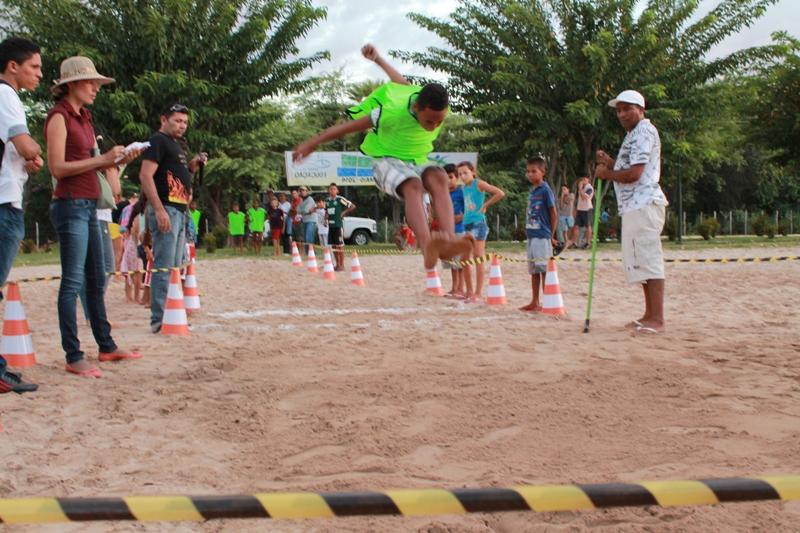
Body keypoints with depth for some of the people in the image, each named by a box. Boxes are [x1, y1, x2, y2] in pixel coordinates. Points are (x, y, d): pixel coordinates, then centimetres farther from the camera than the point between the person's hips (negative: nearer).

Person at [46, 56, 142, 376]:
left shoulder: (83, 118, 17)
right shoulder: (59, 117, -9)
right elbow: (57, 167, -16)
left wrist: (119, 160, 2)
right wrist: (102, 159, -20)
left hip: (89, 205, 9)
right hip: (70, 205, -9)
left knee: (97, 279, 14)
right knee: (73, 281, -7)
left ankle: (106, 346, 23)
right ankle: (73, 357, -4)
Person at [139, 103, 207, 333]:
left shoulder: (179, 144, 21)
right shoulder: (157, 141, -8)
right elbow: (146, 175, -17)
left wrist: (193, 165, 10)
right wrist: (159, 210, -24)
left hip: (180, 210, 10)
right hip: (165, 209, -10)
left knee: (174, 267, 13)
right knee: (164, 266, -11)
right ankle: (158, 320, -9)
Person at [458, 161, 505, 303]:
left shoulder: (478, 183, -7)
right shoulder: (464, 187, 12)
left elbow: (500, 193, -15)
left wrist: (485, 205, -8)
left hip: (478, 223, -8)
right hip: (467, 224, 8)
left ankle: (478, 293, -1)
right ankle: (469, 292, 17)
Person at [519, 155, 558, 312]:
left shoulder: (545, 190, -10)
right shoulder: (531, 190, 12)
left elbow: (554, 214, -9)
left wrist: (552, 236, -6)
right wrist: (527, 229, 11)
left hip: (542, 236, -8)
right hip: (531, 235, 8)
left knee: (544, 269, -7)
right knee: (533, 270, 13)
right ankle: (534, 302, 20)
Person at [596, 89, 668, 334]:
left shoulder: (644, 131, -10)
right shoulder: (633, 134, 23)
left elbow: (634, 174, -17)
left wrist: (606, 173, -5)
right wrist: (610, 162, 11)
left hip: (643, 205, -11)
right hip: (634, 206, 11)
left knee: (648, 259, -12)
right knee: (640, 261, 13)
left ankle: (657, 319, -14)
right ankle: (650, 315, 18)